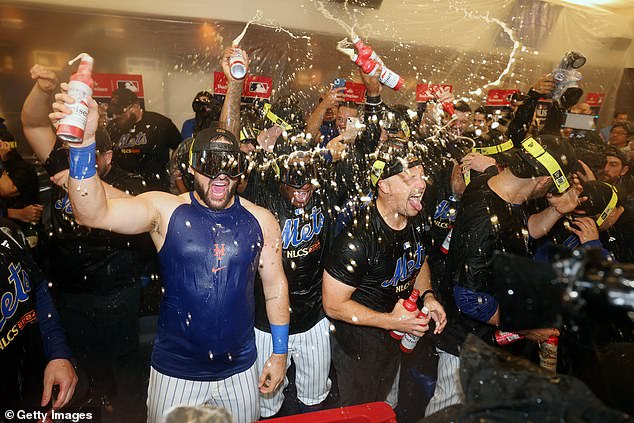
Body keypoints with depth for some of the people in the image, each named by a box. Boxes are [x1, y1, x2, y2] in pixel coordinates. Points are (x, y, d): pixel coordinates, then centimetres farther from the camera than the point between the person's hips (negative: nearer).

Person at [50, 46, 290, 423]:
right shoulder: (164, 210, -11)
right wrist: (84, 141, -39)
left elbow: (275, 285, 0)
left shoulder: (261, 221, -7)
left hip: (240, 370, 2)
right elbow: (94, 212, -25)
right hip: (174, 372, -1)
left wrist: (280, 353, 3)